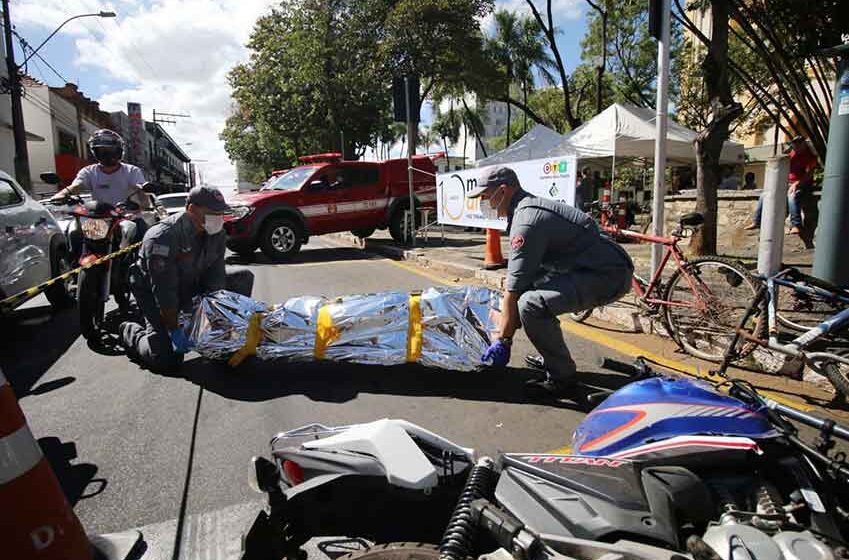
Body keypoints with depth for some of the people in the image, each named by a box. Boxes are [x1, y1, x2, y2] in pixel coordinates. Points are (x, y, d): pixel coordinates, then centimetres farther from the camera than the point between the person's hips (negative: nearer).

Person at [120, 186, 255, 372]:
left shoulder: (217, 234, -11)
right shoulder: (164, 237, -31)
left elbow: (216, 277, -10)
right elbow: (164, 290, -30)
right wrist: (175, 330, -28)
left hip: (194, 285, 7)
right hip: (154, 293, -6)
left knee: (244, 278, -7)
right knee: (167, 359, -16)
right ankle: (130, 331, 16)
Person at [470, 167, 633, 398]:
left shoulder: (526, 221, -19)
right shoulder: (533, 207, 13)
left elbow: (513, 288, -18)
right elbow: (518, 274, 19)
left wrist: (503, 340, -10)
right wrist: (504, 318, 23)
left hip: (608, 275, -11)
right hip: (601, 266, 11)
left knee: (531, 304, -26)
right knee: (529, 285, 19)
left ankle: (562, 379, -8)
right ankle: (552, 357, 26)